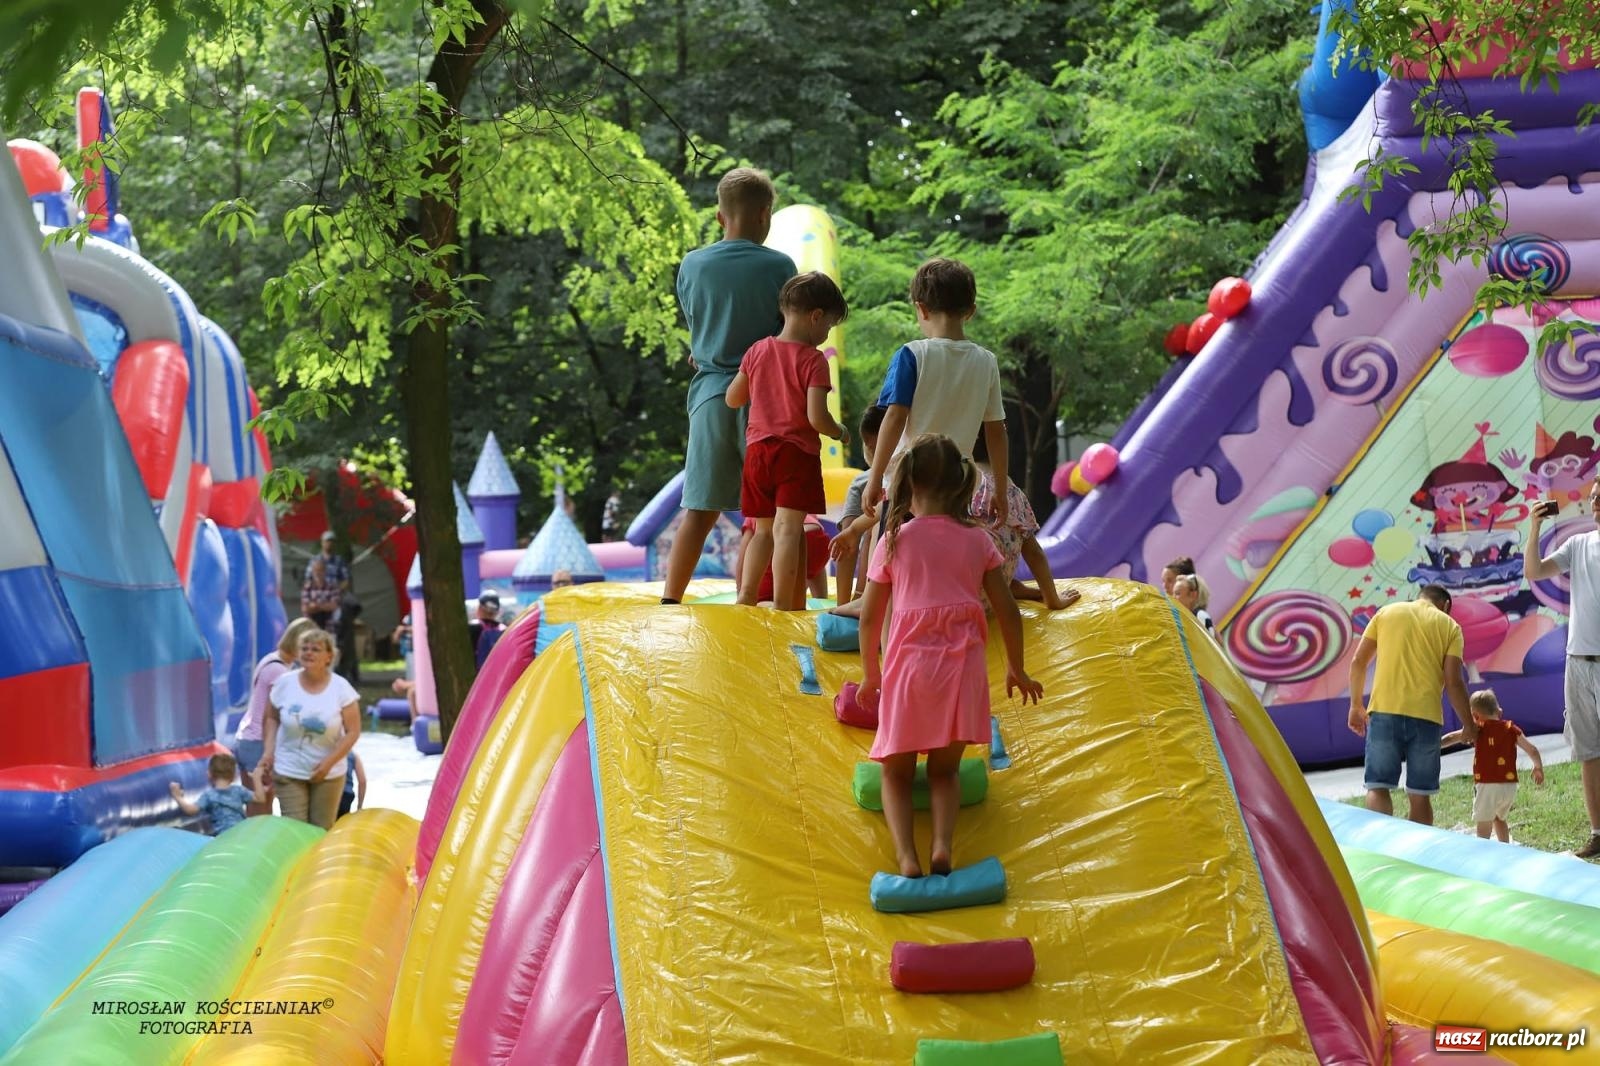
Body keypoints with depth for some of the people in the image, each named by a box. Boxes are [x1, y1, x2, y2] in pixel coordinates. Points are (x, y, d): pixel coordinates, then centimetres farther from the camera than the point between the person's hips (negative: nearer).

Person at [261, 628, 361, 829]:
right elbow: (272, 717, 10)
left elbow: (352, 731, -7)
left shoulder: (341, 688, -9)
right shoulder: (285, 683, -4)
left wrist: (329, 762, -15)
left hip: (327, 774, 0)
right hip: (289, 771, 0)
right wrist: (269, 750, -3)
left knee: (321, 831, 5)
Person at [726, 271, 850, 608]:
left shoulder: (757, 351, 6)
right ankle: (782, 605, -12)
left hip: (757, 450, 6)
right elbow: (817, 418, -17)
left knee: (763, 530, 16)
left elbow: (733, 399, 13)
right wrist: (840, 433, 2)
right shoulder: (812, 359, -11)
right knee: (788, 529, -8)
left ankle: (746, 596, 11)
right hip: (797, 453, -6)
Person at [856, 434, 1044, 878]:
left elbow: (870, 617, 5)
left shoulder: (895, 539, 1)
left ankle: (905, 854, -12)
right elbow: (1008, 612, 7)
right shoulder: (977, 540, 6)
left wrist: (870, 674, 19)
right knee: (945, 770, 17)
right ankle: (942, 845, -9)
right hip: (963, 665, 2)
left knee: (896, 771, 12)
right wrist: (1017, 670, 20)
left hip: (909, 663, -2)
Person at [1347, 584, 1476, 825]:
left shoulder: (1386, 612, 13)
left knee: (1377, 787, -1)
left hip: (1384, 712, 0)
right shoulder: (1449, 626, 9)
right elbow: (1453, 682, 0)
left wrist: (1356, 705, 20)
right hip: (1426, 716, 0)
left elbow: (1358, 662, 9)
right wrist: (1468, 724, 11)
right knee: (1420, 795, 8)